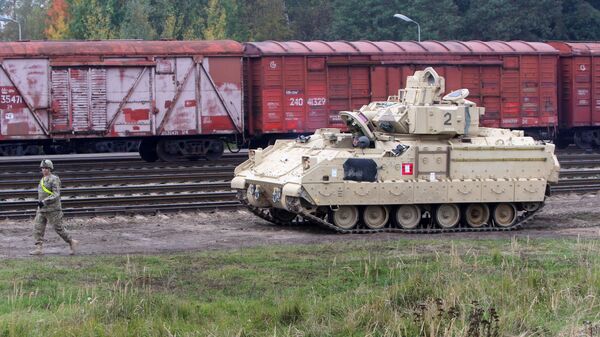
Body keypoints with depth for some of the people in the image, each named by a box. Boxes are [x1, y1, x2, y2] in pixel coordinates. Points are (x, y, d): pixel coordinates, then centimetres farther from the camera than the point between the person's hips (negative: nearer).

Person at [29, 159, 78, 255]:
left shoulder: (54, 179, -11)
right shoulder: (42, 180, 14)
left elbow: (56, 195, -19)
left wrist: (44, 201, -25)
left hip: (53, 210, -8)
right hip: (42, 209, 8)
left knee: (58, 228, -1)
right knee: (38, 229, -3)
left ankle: (71, 242, 16)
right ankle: (38, 249, -4)